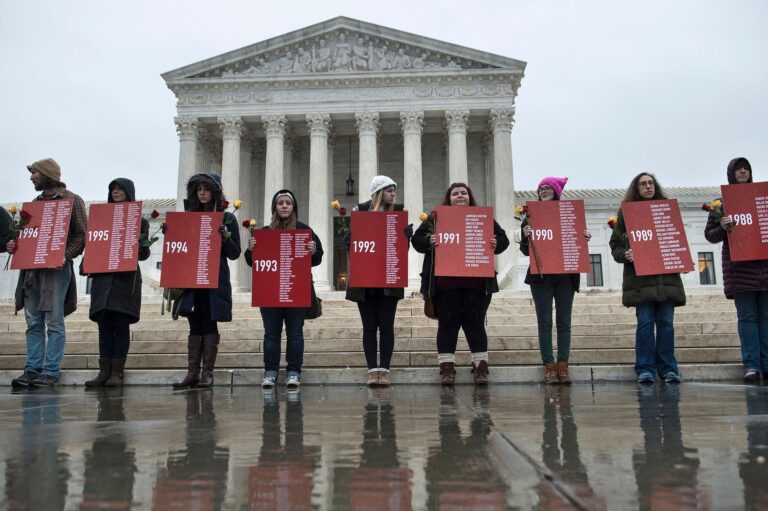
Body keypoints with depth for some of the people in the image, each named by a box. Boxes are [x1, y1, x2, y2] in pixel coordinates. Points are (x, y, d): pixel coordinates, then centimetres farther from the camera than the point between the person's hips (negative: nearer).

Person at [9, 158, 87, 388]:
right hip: (31, 268, 7)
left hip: (56, 268, -6)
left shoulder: (71, 200, 1)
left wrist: (65, 256, -19)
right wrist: (14, 244, 4)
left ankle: (51, 371, -2)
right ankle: (32, 369, 9)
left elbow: (82, 235, -6)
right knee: (33, 323, 6)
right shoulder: (35, 202, 20)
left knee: (54, 322, -4)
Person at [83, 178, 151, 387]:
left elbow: (144, 254, 3)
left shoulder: (139, 220, 6)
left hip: (126, 277, -3)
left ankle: (116, 372, -1)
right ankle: (104, 371, 4)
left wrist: (140, 241, -17)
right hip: (102, 277, 3)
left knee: (121, 325, -3)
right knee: (104, 325, 2)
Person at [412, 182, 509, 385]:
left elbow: (503, 238, 12)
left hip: (476, 282, 1)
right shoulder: (435, 218, 9)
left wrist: (496, 245, -11)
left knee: (475, 323, 3)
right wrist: (429, 242, -17)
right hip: (445, 283, -1)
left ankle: (480, 366, 11)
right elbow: (416, 239, 4)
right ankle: (447, 368, 8)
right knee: (447, 323, 2)